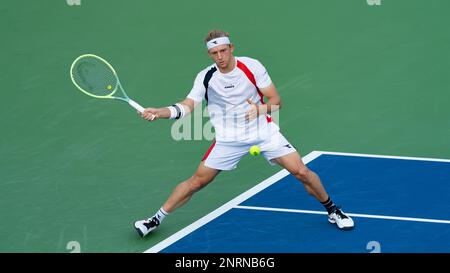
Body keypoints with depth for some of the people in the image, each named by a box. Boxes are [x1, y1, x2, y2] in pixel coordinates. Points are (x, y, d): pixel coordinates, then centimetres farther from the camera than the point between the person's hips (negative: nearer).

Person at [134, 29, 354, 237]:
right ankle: (156, 219, 12)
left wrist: (261, 109, -27)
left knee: (301, 171, -7)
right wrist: (159, 112, -28)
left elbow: (276, 100, -6)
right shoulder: (206, 77, -7)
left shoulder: (252, 67, -11)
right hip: (229, 140, 0)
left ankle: (332, 210, 16)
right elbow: (187, 106, -12)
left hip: (264, 132, 0)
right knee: (197, 181, -3)